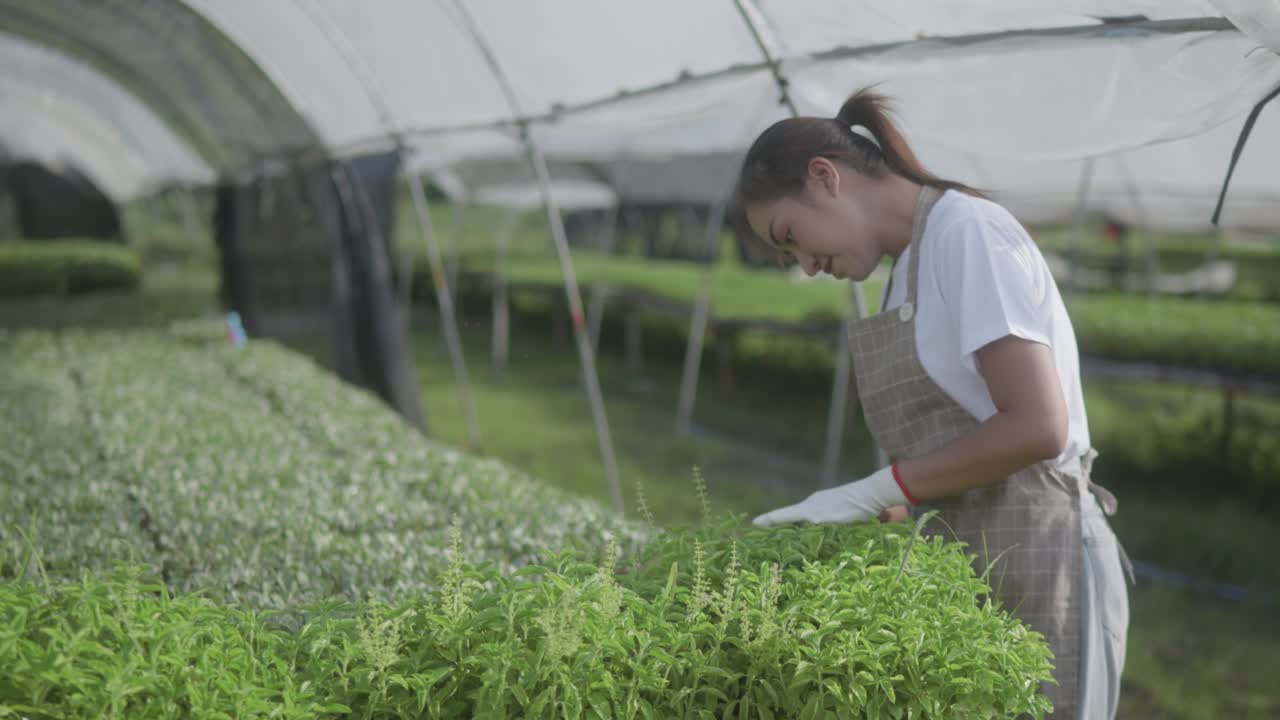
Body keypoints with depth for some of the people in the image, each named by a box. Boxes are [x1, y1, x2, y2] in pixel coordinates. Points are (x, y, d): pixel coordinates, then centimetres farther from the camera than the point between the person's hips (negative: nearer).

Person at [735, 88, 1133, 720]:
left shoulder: (967, 231, -12)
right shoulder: (908, 269, 13)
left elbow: (1037, 427, -20)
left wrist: (876, 493, -16)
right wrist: (879, 521, -2)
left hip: (1034, 567, -8)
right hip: (963, 568, 8)